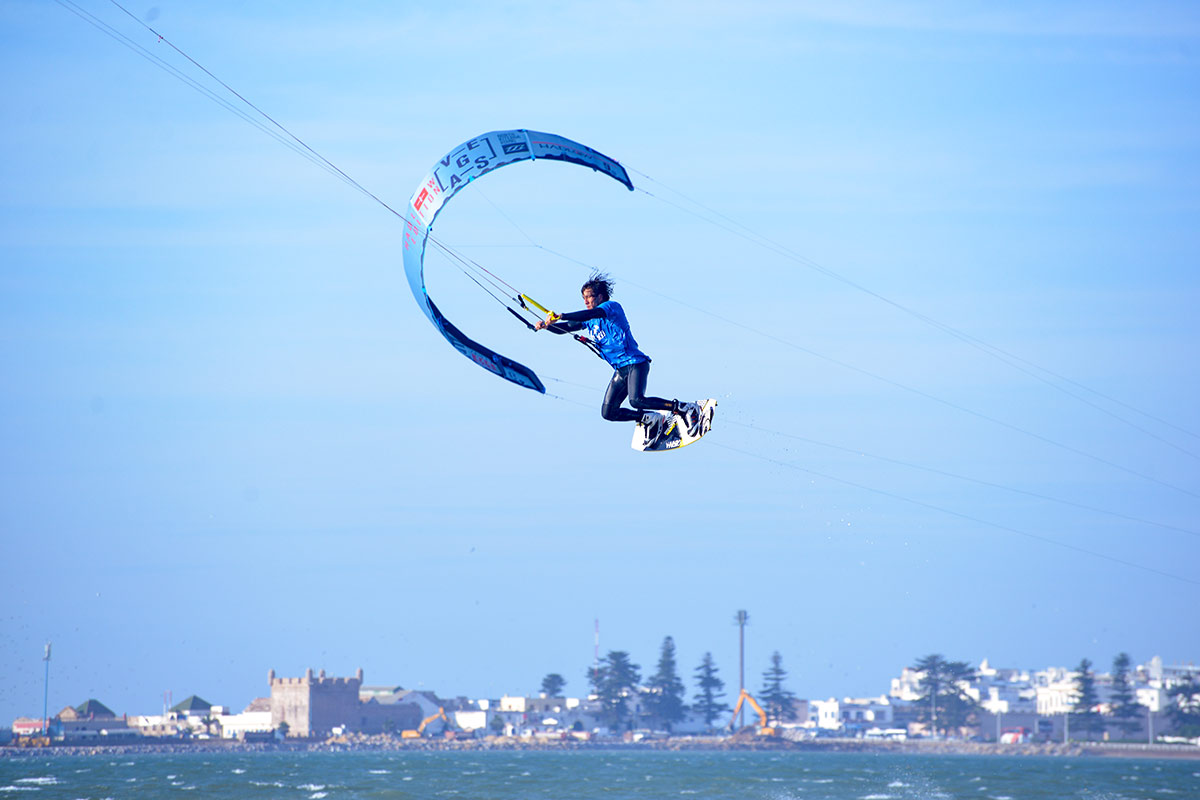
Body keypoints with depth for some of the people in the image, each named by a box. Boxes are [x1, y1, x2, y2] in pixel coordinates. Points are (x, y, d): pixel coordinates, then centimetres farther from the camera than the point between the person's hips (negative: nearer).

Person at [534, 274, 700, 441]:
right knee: (608, 413, 1)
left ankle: (684, 409, -19)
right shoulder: (588, 320, 15)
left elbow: (593, 314, -27)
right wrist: (546, 326, -7)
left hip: (635, 363, -9)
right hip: (620, 370, 9)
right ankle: (650, 419, 17)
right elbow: (565, 328, 14)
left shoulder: (612, 306, -9)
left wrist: (560, 316, -34)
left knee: (636, 400, -30)